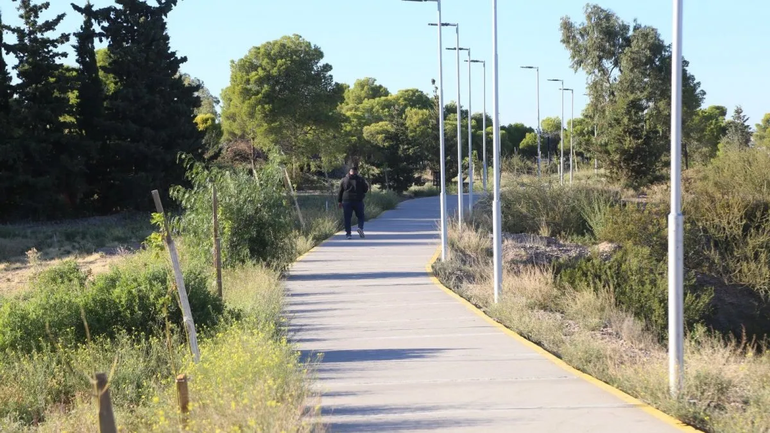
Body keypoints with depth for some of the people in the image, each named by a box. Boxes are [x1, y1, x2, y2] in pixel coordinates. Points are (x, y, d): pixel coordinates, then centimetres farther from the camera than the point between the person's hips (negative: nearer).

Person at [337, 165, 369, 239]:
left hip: (347, 201, 1)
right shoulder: (360, 179, -1)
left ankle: (348, 233, -2)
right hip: (358, 201, -1)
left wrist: (339, 201, 12)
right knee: (360, 216, 10)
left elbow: (340, 191, 6)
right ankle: (360, 228, -15)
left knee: (347, 218, 4)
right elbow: (366, 189, 3)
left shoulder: (344, 180, 4)